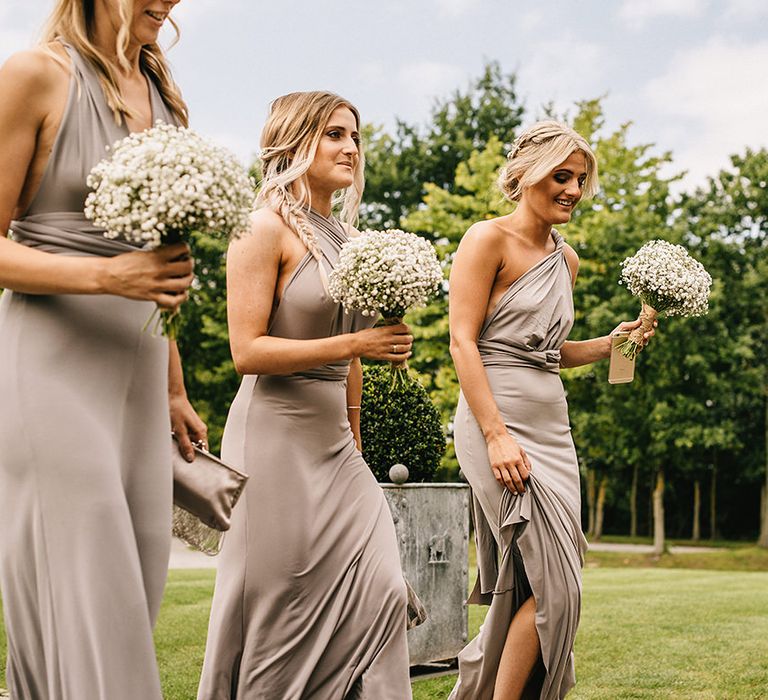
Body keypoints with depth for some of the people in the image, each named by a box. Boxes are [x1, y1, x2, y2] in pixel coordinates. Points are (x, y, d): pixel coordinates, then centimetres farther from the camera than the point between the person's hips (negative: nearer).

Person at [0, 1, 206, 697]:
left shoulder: (159, 94, 14)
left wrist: (173, 390, 21)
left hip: (136, 372, 7)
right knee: (84, 596, -5)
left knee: (136, 591, 8)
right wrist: (106, 274, -23)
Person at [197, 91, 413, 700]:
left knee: (380, 589, -1)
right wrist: (353, 344, -20)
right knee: (278, 604, 0)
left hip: (334, 443, 7)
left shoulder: (345, 237, 14)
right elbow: (247, 351, -16)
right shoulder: (268, 228, -8)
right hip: (277, 437, -7)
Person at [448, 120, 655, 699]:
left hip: (552, 427, 8)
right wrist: (497, 434, -20)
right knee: (555, 583, -11)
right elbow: (463, 342, -13)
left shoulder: (566, 259, 17)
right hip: (497, 419, -8)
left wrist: (609, 344, 7)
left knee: (530, 583, 8)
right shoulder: (489, 240, -6)